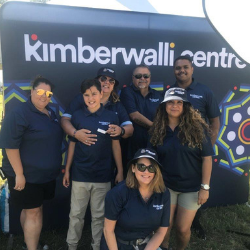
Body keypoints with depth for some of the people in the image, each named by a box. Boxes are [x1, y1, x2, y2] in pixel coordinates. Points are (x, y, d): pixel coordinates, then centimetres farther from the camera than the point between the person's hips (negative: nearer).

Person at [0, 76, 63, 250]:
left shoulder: (51, 113, 8)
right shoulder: (19, 113, -17)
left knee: (33, 209, 20)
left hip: (46, 174, 8)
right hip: (27, 175, -7)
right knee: (33, 212, 1)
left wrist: (62, 160, 19)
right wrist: (19, 174, -22)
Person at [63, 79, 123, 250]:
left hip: (102, 176, 0)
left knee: (99, 215, 13)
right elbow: (72, 144, 5)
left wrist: (120, 171, 1)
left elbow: (116, 145, 2)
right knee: (76, 214, 13)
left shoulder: (111, 117, -3)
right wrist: (67, 170, 5)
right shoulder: (77, 116, -1)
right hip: (80, 174, 1)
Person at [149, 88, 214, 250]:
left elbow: (207, 158, -10)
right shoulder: (159, 129, -2)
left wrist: (205, 187, -11)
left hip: (191, 187, -2)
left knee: (183, 228, 9)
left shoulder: (197, 127, -11)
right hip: (166, 185, 2)